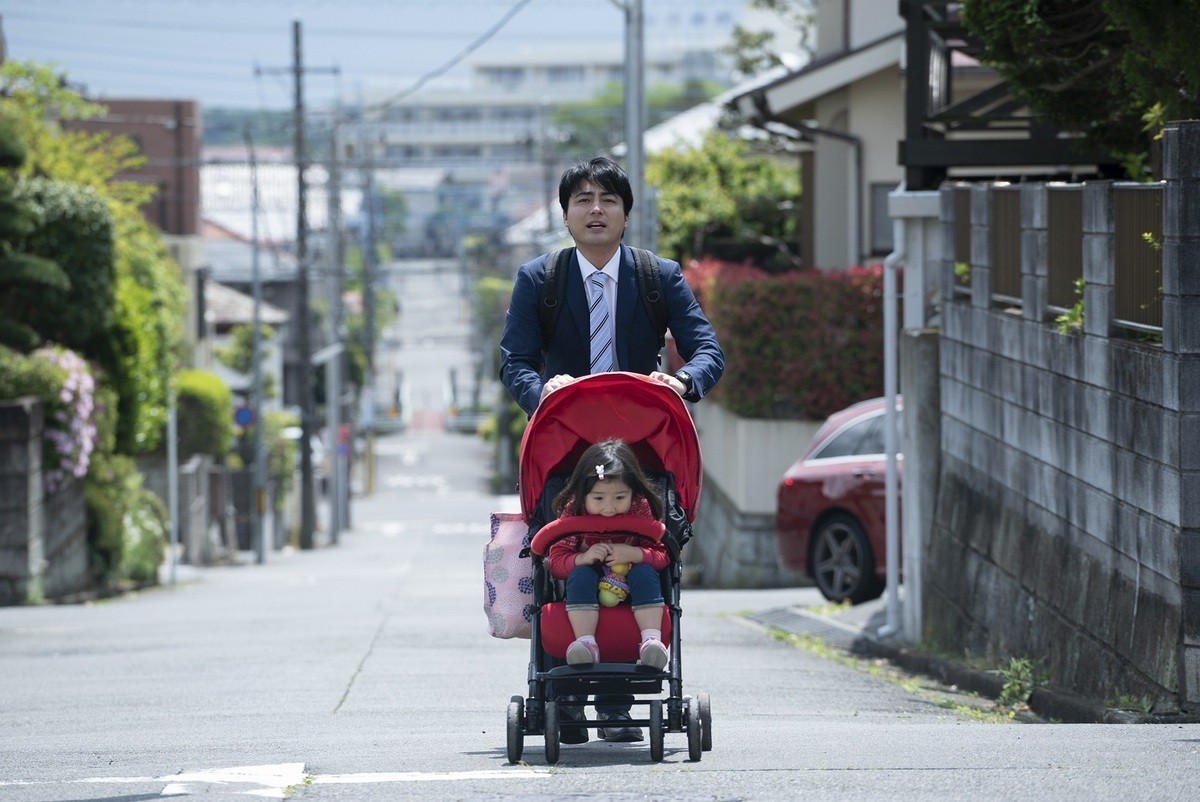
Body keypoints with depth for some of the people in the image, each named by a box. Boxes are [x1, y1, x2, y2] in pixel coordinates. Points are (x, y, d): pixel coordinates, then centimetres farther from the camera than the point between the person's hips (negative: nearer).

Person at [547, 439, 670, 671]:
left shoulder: (641, 509, -10)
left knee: (644, 572, -29)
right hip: (588, 590, 0)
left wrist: (633, 554, -31)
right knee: (580, 574, -31)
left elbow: (662, 554, -10)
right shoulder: (573, 512, -12)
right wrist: (583, 558, -33)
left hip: (630, 588, 0)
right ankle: (586, 642, -45)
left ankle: (651, 640, -41)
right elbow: (556, 560, -12)